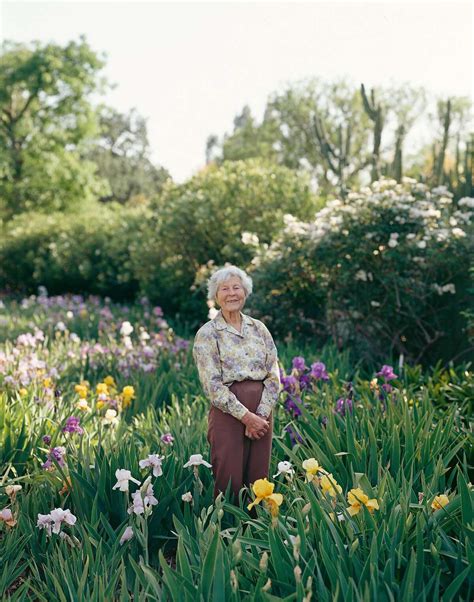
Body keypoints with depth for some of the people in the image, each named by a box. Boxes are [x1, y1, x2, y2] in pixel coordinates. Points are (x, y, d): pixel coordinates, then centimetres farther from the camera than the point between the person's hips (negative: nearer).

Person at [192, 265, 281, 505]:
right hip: (228, 411, -4)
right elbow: (213, 385, -9)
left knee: (258, 479, 8)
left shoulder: (258, 328, 11)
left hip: (262, 410, 4)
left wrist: (261, 413, -8)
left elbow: (274, 376, 5)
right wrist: (245, 416, -15)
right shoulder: (207, 334, -2)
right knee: (229, 482, -1)